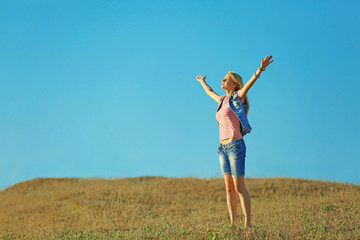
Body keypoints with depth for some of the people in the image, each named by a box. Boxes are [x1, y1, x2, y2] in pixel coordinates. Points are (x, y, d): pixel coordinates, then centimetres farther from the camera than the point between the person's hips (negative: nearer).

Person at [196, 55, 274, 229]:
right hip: (223, 148, 7)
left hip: (236, 146, -7)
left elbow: (249, 84, -21)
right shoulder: (224, 100, 17)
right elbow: (210, 92, 39)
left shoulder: (238, 97, -2)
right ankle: (232, 225, 8)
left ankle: (247, 225, -3)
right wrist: (202, 82, 57)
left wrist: (260, 69, -39)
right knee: (229, 188, 5)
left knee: (239, 188, -7)